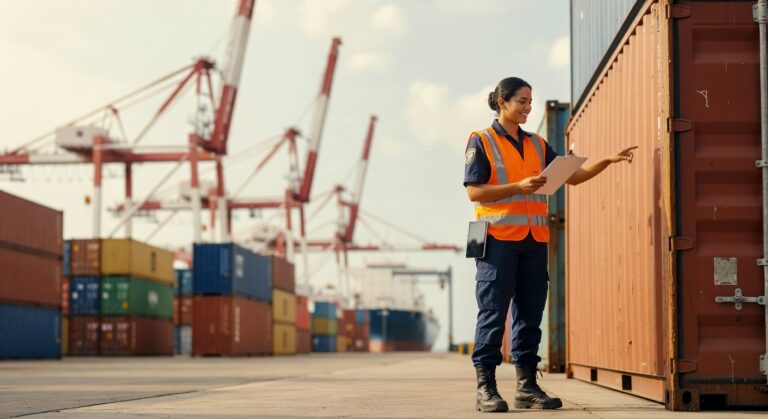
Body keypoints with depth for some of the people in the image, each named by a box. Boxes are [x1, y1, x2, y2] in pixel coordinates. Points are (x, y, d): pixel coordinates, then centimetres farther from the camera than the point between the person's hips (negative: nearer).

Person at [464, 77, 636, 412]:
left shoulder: (537, 145, 18)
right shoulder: (482, 142, 1)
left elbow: (572, 176, 16)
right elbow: (474, 191, -7)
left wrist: (608, 161, 4)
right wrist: (519, 187, -16)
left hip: (534, 240, 6)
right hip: (499, 239, -6)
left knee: (530, 314, 5)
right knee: (493, 313, -6)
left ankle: (527, 386, 9)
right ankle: (485, 388, -3)